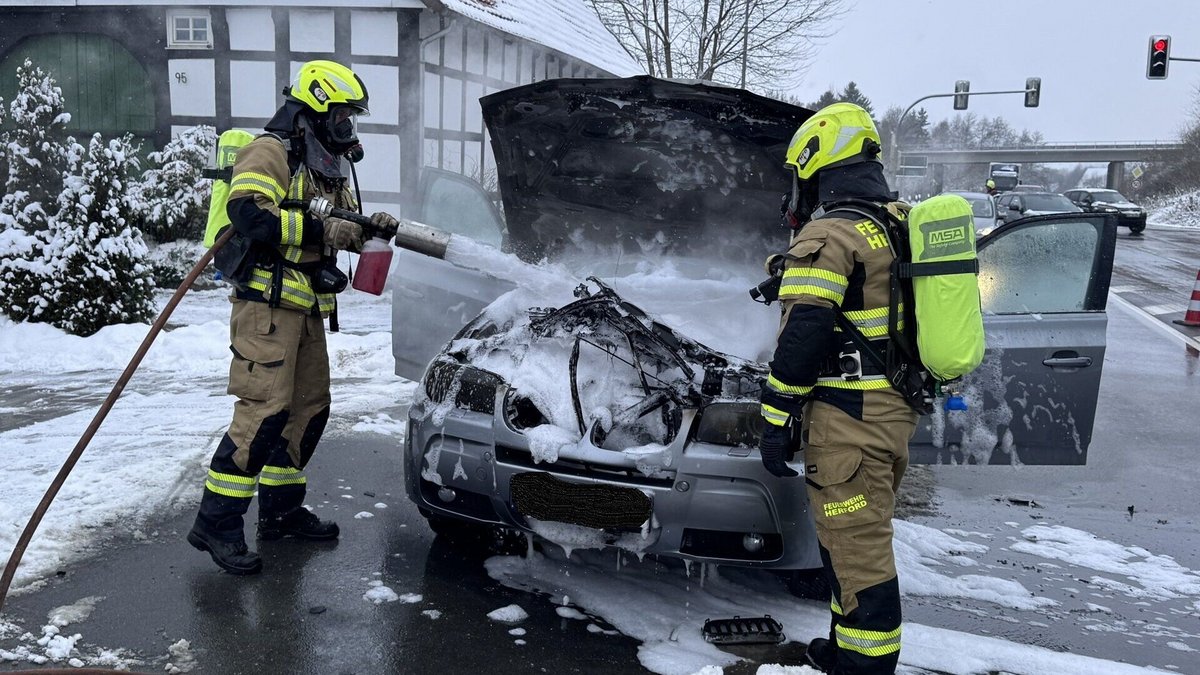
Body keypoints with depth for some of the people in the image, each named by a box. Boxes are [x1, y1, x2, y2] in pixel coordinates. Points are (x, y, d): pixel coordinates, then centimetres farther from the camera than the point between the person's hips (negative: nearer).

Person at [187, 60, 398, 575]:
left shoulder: (325, 169, 21)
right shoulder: (270, 153, -9)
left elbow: (343, 227, 26)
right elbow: (248, 214, -23)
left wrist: (370, 226, 3)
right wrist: (319, 229, -24)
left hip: (307, 310, 10)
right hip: (267, 305, -10)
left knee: (309, 410, 11)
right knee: (265, 412, -13)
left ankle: (281, 509, 24)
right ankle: (215, 523, -5)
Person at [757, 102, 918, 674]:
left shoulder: (829, 235, -15)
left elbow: (802, 337, -21)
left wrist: (776, 420, -17)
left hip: (848, 417, -10)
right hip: (897, 409, 10)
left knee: (855, 546, -1)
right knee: (864, 535, 20)